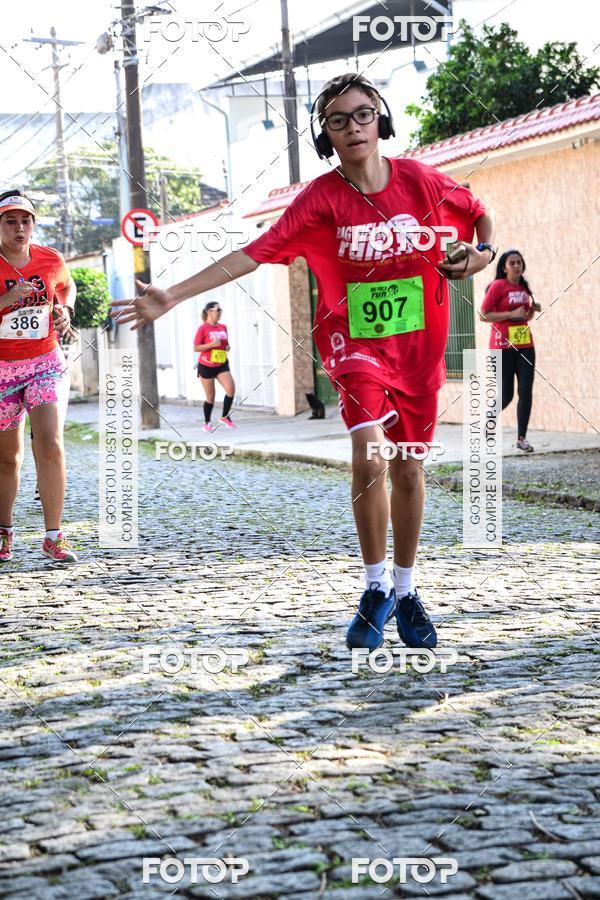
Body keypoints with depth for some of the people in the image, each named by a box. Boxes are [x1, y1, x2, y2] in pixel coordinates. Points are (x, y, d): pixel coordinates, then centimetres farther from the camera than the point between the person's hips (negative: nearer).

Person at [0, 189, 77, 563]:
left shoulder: (51, 260, 0)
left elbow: (68, 286, 23)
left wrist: (66, 311, 4)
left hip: (45, 363, 1)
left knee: (50, 443, -17)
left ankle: (54, 536, -12)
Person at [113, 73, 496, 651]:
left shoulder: (420, 181, -5)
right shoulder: (321, 198, -10)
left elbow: (480, 214, 14)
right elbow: (253, 253, -16)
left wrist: (481, 252, -7)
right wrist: (173, 296, -22)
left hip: (419, 344, 2)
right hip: (355, 341, -2)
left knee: (408, 468, 11)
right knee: (369, 457, -23)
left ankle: (405, 590, 29)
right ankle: (376, 586, -5)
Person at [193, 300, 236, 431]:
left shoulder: (223, 327, 8)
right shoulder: (203, 328, -10)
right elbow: (196, 348, -12)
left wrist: (227, 347, 1)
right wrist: (211, 344, -22)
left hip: (222, 365, 4)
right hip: (206, 366, -4)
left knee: (231, 389, -15)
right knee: (210, 397, 2)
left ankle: (225, 417, 2)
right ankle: (207, 423, 20)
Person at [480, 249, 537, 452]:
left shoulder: (524, 288, 13)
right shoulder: (498, 286, -7)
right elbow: (483, 315, -12)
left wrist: (533, 310, 4)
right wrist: (511, 314, -17)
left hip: (525, 345, 6)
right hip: (503, 347, -6)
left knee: (526, 391, -3)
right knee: (506, 395, -4)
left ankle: (521, 438, 3)